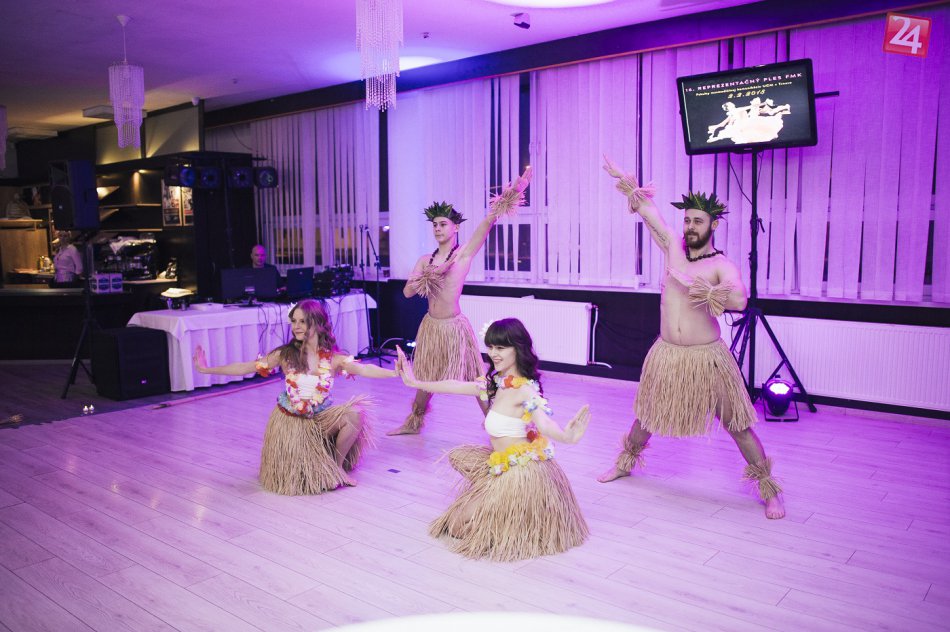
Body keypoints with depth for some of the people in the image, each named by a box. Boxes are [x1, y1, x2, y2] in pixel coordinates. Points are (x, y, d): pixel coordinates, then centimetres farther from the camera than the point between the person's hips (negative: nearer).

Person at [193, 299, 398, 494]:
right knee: (294, 481, -5)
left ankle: (338, 465, -3)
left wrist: (396, 373, -35)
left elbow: (364, 369, -22)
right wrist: (207, 369, -8)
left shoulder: (333, 358, -10)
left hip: (320, 420, 1)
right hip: (290, 421, -1)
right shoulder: (285, 354, -11)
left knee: (356, 412, -27)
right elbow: (244, 367, -6)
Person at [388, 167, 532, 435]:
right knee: (425, 379, 19)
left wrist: (510, 194, -27)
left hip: (454, 326, -5)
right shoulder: (425, 260, 8)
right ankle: (413, 423, 36)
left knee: (475, 379, 0)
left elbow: (487, 222, -17)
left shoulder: (464, 254, -5)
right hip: (430, 326, 5)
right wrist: (430, 275, -13)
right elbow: (407, 292, 2)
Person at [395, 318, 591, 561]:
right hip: (502, 463, 9)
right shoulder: (496, 381, 3)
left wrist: (567, 436, -64)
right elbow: (456, 386, 12)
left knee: (463, 523, 2)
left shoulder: (525, 389, -24)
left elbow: (544, 423, -41)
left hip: (521, 468, -9)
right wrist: (415, 383, 18)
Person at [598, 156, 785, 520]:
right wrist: (629, 186, 20)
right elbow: (649, 212, 15)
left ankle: (770, 491, 15)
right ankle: (625, 462, 43)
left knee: (737, 425, 1)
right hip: (666, 354, 4)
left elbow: (740, 300, -30)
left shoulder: (722, 266, -10)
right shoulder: (673, 247, 3)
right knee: (647, 416, 20)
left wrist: (712, 293, -50)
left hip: (707, 357, -4)